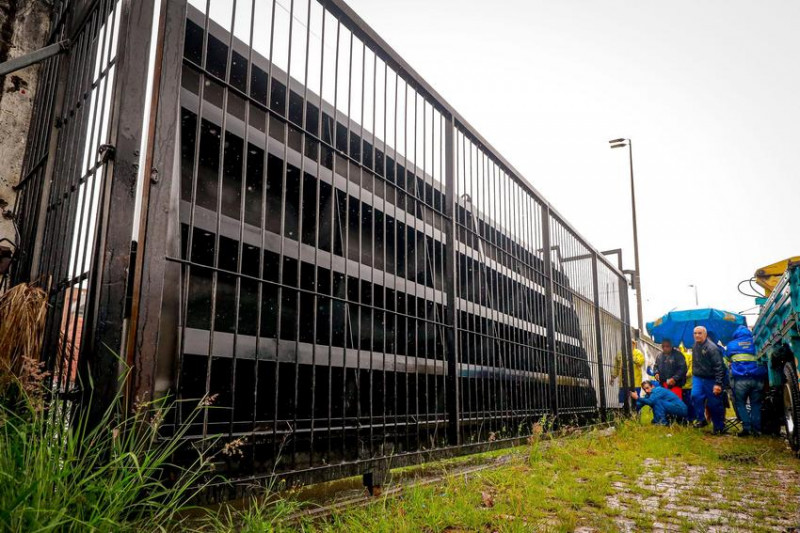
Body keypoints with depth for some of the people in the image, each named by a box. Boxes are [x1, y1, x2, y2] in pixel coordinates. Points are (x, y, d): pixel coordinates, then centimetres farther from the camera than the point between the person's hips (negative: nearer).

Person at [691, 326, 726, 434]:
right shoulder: (695, 347, 3)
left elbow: (719, 367, -21)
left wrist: (718, 383, -24)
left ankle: (719, 427, 21)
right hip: (698, 377, 5)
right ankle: (701, 420, -4)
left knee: (714, 404, 4)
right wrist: (694, 374, 16)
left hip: (710, 379, -5)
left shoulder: (711, 348, -19)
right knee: (695, 396, -17)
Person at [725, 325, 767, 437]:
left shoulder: (731, 345, 13)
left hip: (740, 379, -2)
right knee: (755, 404, 10)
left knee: (740, 403, 6)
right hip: (757, 378, 2)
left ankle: (747, 427, -5)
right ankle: (756, 428, 7)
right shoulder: (755, 342, 14)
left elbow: (727, 359, 25)